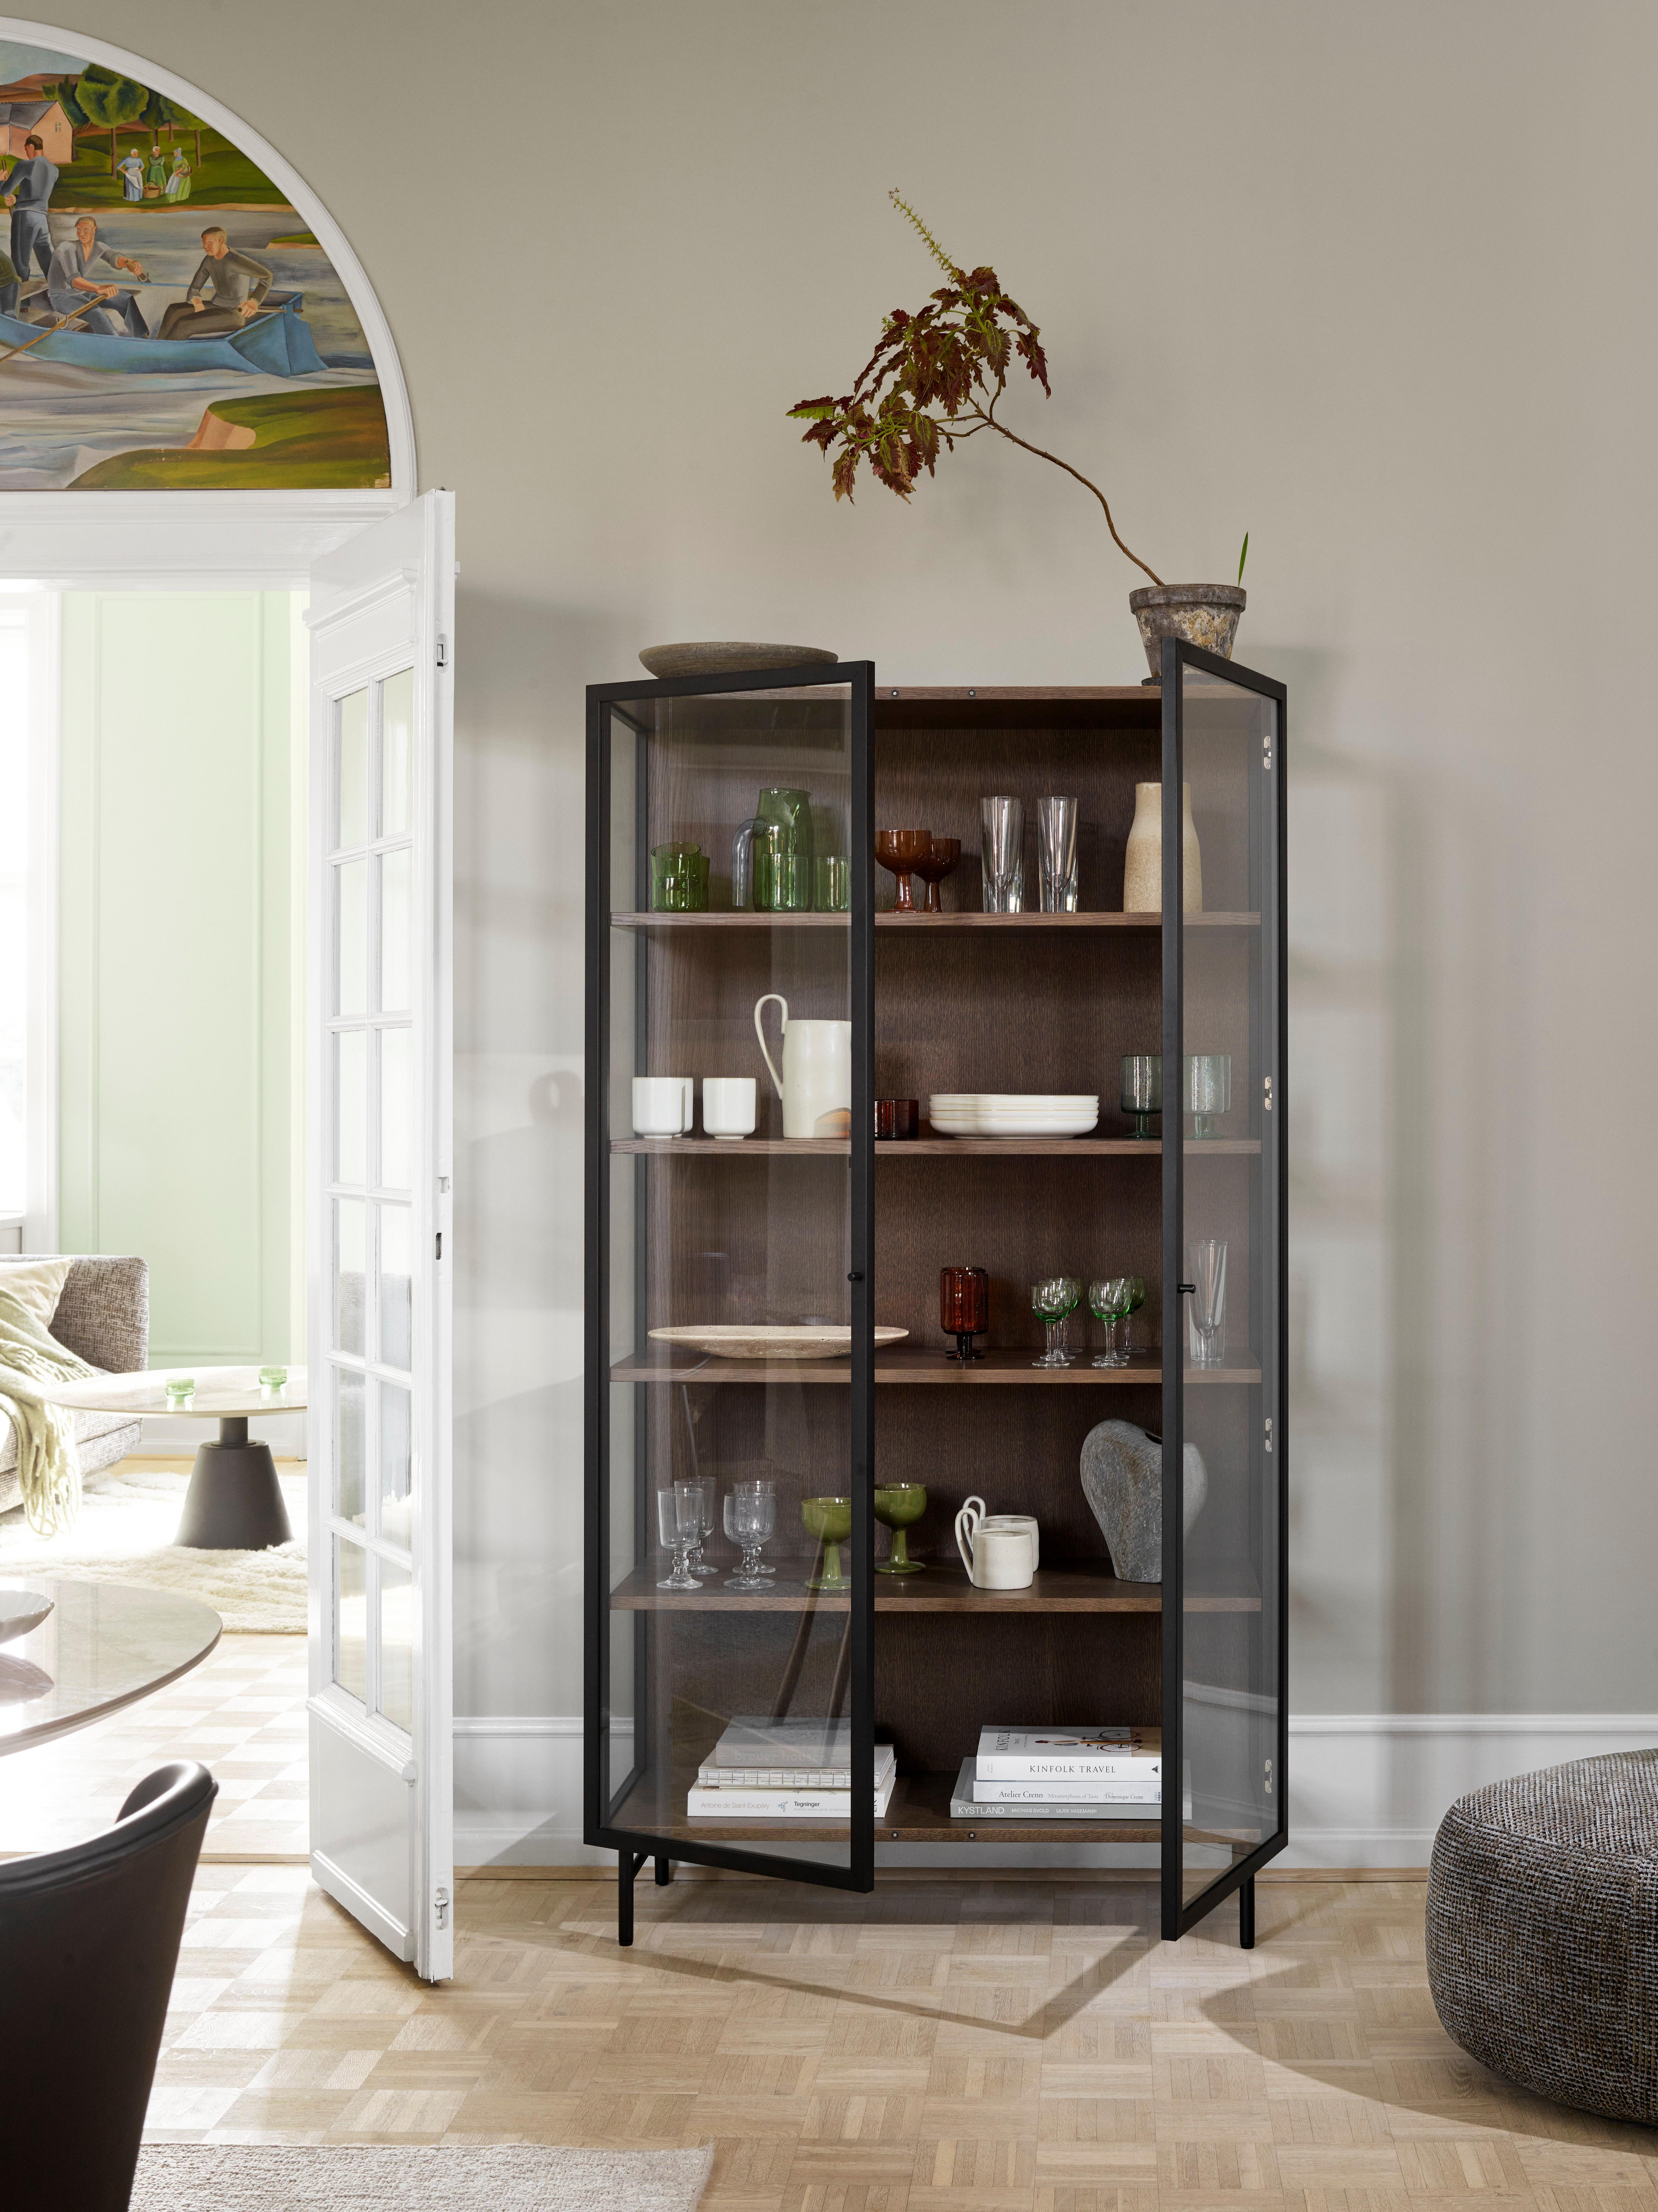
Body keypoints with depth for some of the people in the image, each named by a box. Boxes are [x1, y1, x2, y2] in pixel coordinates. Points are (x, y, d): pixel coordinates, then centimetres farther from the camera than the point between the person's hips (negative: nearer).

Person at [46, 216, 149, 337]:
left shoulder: (99, 248, -2)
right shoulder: (68, 248, -26)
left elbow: (115, 259, -24)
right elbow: (73, 279, -41)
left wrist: (130, 263, -51)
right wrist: (99, 289, -61)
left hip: (82, 292, 8)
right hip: (62, 297, -8)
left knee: (128, 300, 3)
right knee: (95, 313, -36)